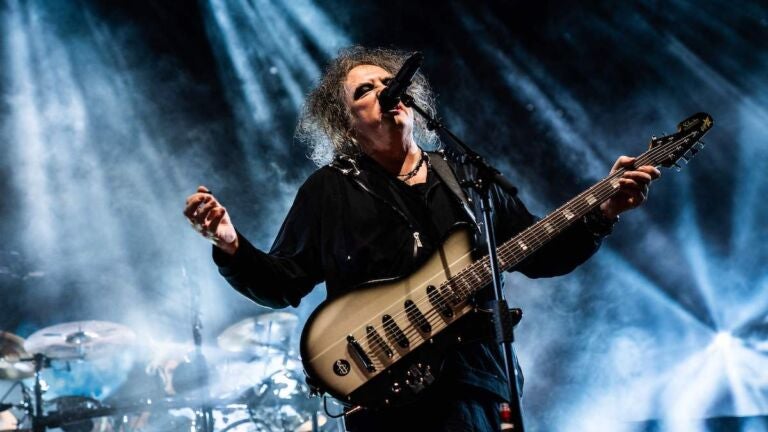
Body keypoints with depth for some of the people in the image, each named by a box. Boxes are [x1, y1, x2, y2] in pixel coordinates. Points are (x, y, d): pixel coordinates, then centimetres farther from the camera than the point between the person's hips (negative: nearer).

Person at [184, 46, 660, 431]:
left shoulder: (465, 178, 15)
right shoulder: (328, 190, 7)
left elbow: (539, 254, 17)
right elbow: (283, 283, 5)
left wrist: (601, 211, 4)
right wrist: (232, 246, -13)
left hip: (474, 380, 3)